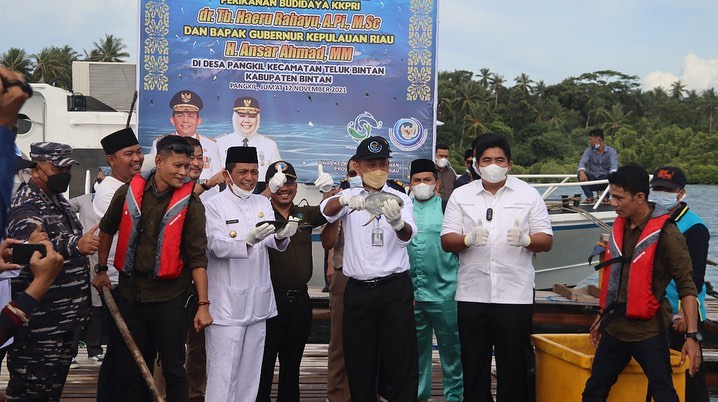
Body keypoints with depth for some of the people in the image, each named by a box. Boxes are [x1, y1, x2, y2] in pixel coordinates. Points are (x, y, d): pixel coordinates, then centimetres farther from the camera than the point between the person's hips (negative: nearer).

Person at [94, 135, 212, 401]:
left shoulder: (191, 204, -9)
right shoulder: (129, 192, -2)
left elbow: (197, 257, -11)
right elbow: (107, 229, 16)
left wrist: (203, 304, -16)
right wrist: (101, 269, 18)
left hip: (170, 297, -3)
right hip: (129, 293, 3)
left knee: (173, 369, 7)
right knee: (129, 369, 14)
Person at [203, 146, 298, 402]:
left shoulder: (263, 203, 11)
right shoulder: (214, 206, -4)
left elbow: (272, 242, -3)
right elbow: (217, 246, -18)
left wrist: (281, 235, -27)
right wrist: (249, 241, -35)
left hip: (258, 302, 5)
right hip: (226, 304, -5)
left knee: (250, 372, 12)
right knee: (223, 373, -4)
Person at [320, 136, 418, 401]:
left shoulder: (400, 199, 5)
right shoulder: (348, 197, 8)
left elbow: (407, 236, -14)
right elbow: (327, 210, -14)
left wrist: (397, 222, -38)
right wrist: (345, 199, -37)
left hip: (395, 289, -1)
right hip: (358, 290, 1)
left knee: (401, 361, -4)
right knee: (359, 362, 7)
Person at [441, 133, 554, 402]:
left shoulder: (528, 195, 5)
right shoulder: (461, 195, 7)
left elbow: (546, 240, 3)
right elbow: (446, 241, 4)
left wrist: (525, 239, -19)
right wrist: (468, 239, -17)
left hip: (515, 295, -1)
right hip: (472, 295, 1)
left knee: (514, 365, 5)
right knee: (473, 364, 9)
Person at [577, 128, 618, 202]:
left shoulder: (611, 151, -4)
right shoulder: (589, 151, 2)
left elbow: (614, 165, -22)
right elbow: (582, 162, -16)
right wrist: (582, 172, -40)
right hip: (592, 180, 1)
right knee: (580, 175, -26)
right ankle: (590, 196, -16)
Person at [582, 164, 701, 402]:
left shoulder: (666, 234, -14)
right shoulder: (619, 226, 7)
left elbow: (686, 287, -14)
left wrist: (692, 336, -20)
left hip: (648, 332, -7)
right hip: (614, 329, 7)